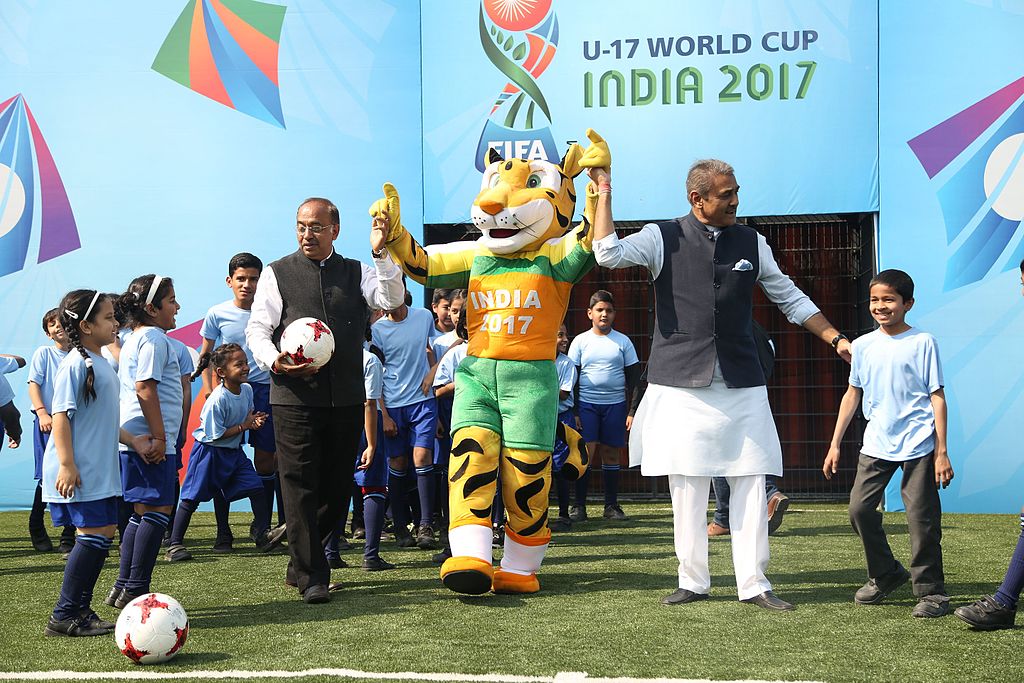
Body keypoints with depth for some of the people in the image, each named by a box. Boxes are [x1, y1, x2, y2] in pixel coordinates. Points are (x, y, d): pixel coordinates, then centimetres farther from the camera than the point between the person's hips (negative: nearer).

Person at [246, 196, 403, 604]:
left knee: (337, 486, 9)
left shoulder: (356, 273, 15)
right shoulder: (277, 274, 8)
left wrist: (381, 255, -15)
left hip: (346, 397, 3)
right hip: (294, 397, -3)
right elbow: (257, 329, 2)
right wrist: (275, 361, -17)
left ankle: (301, 563, 26)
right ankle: (311, 577, 0)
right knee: (300, 485, -5)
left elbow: (392, 299, -2)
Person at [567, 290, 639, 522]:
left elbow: (633, 376, 9)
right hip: (586, 404, -1)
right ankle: (579, 506, -6)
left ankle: (611, 506, 12)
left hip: (615, 404, 1)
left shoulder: (623, 341, 8)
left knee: (611, 453, 5)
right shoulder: (580, 341, 6)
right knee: (585, 452, -10)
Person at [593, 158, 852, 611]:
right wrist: (604, 192, -9)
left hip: (741, 386, 2)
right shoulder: (662, 238, 2)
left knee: (750, 485, -1)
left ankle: (753, 584, 6)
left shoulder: (751, 244, 11)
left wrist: (835, 339, 15)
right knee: (686, 486, 1)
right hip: (680, 385, -2)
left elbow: (790, 299, 19)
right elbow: (609, 254, -15)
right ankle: (692, 582, 13)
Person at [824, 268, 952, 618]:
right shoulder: (863, 345, 9)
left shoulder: (923, 343, -2)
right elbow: (853, 394, 16)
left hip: (917, 444, -4)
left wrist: (941, 451, -7)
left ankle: (931, 591, 9)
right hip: (876, 444, 4)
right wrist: (835, 444, 13)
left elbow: (937, 397, -2)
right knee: (859, 508, 1)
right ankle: (884, 574, 21)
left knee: (922, 517, -3)